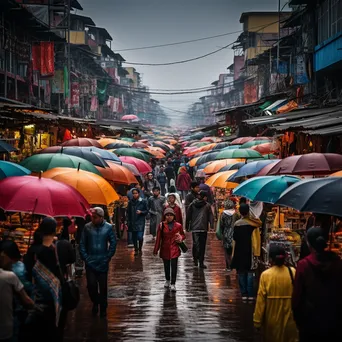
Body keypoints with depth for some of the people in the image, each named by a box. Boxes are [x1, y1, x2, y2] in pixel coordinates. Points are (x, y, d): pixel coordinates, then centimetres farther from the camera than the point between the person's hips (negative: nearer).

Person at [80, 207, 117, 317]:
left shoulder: (108, 227, -3)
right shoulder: (87, 227, -2)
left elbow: (113, 244, 3)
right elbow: (82, 244, 2)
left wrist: (108, 258, -2)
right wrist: (85, 257, -5)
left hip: (103, 263, 0)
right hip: (90, 262, 0)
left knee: (103, 286, 4)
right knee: (91, 285, -5)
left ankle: (103, 308, 19)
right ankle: (95, 303, 22)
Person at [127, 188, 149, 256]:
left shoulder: (143, 202, -2)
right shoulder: (130, 202, 5)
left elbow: (147, 211, 3)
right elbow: (128, 213, 10)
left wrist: (141, 212, -16)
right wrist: (128, 222, 6)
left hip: (140, 222, -3)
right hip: (132, 222, 3)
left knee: (140, 236, -13)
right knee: (134, 237, 6)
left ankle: (140, 248, 13)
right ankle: (136, 250, 23)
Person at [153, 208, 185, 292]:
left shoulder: (178, 226, -1)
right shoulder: (161, 225, -3)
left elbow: (183, 235, 14)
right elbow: (158, 238, 0)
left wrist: (180, 238, -11)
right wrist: (156, 250, -1)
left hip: (174, 249, -1)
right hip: (165, 249, 1)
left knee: (174, 266, -8)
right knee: (166, 266, 15)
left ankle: (173, 284, -4)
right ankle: (167, 280, 37)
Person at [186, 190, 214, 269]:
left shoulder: (192, 205, 4)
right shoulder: (207, 205, -2)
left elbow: (188, 216, 8)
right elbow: (211, 217, -4)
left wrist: (187, 226, 16)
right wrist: (212, 226, -2)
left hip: (194, 228, 2)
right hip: (204, 228, -2)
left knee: (195, 244, 13)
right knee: (202, 245, 0)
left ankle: (195, 260, 14)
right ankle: (201, 262, -3)